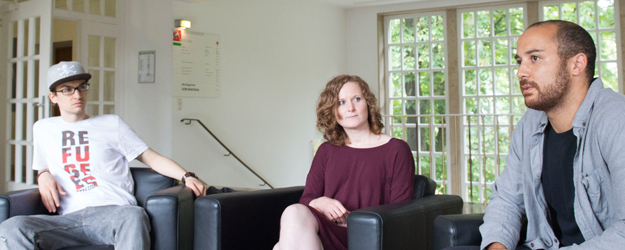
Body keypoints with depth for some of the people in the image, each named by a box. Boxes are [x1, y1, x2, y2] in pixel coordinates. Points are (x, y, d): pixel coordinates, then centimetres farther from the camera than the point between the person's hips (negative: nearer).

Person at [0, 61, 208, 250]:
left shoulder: (111, 124, 17)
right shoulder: (43, 129, 24)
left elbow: (152, 158, 15)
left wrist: (187, 176, -1)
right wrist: (44, 175, 10)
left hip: (114, 212, -2)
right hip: (70, 218, 2)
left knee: (133, 216, -41)